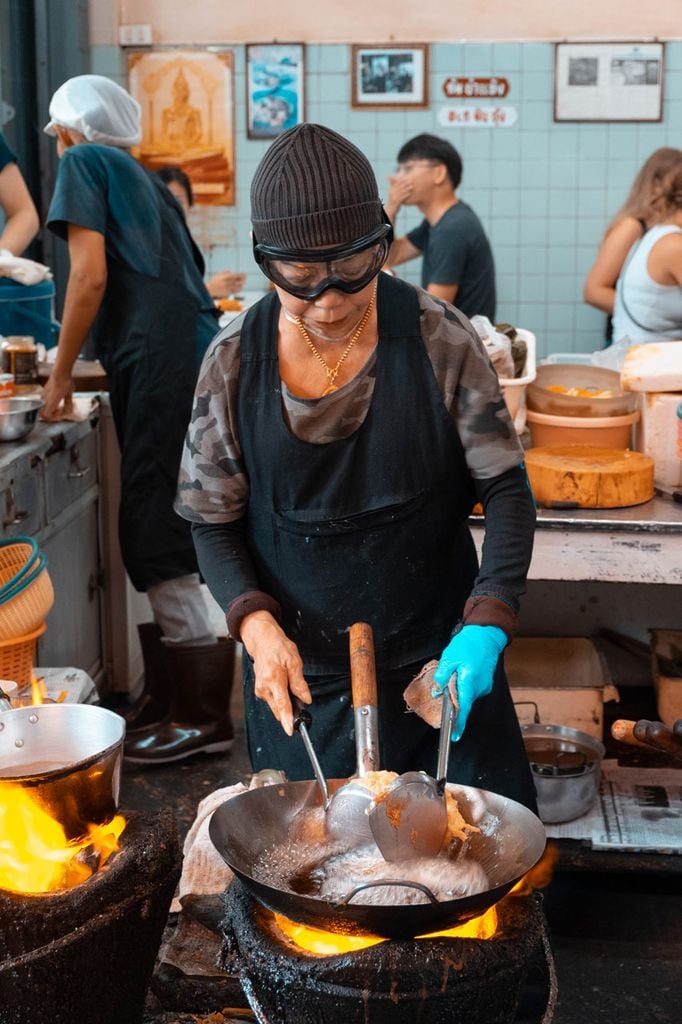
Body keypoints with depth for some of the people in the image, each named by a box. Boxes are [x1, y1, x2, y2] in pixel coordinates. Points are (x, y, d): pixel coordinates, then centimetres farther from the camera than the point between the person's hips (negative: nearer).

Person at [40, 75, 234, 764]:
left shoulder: (84, 163, 4)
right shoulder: (145, 183, 27)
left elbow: (90, 275, -8)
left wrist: (60, 373, -1)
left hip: (160, 365, -8)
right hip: (192, 356, 8)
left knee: (158, 540, -7)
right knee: (154, 533, 12)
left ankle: (204, 716, -3)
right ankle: (167, 697, 20)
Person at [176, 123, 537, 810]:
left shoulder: (438, 339, -11)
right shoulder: (234, 362, -8)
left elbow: (505, 488, -7)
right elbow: (213, 524, 0)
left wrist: (487, 623, -20)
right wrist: (257, 625, -17)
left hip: (439, 660, 0)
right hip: (299, 672, 1)